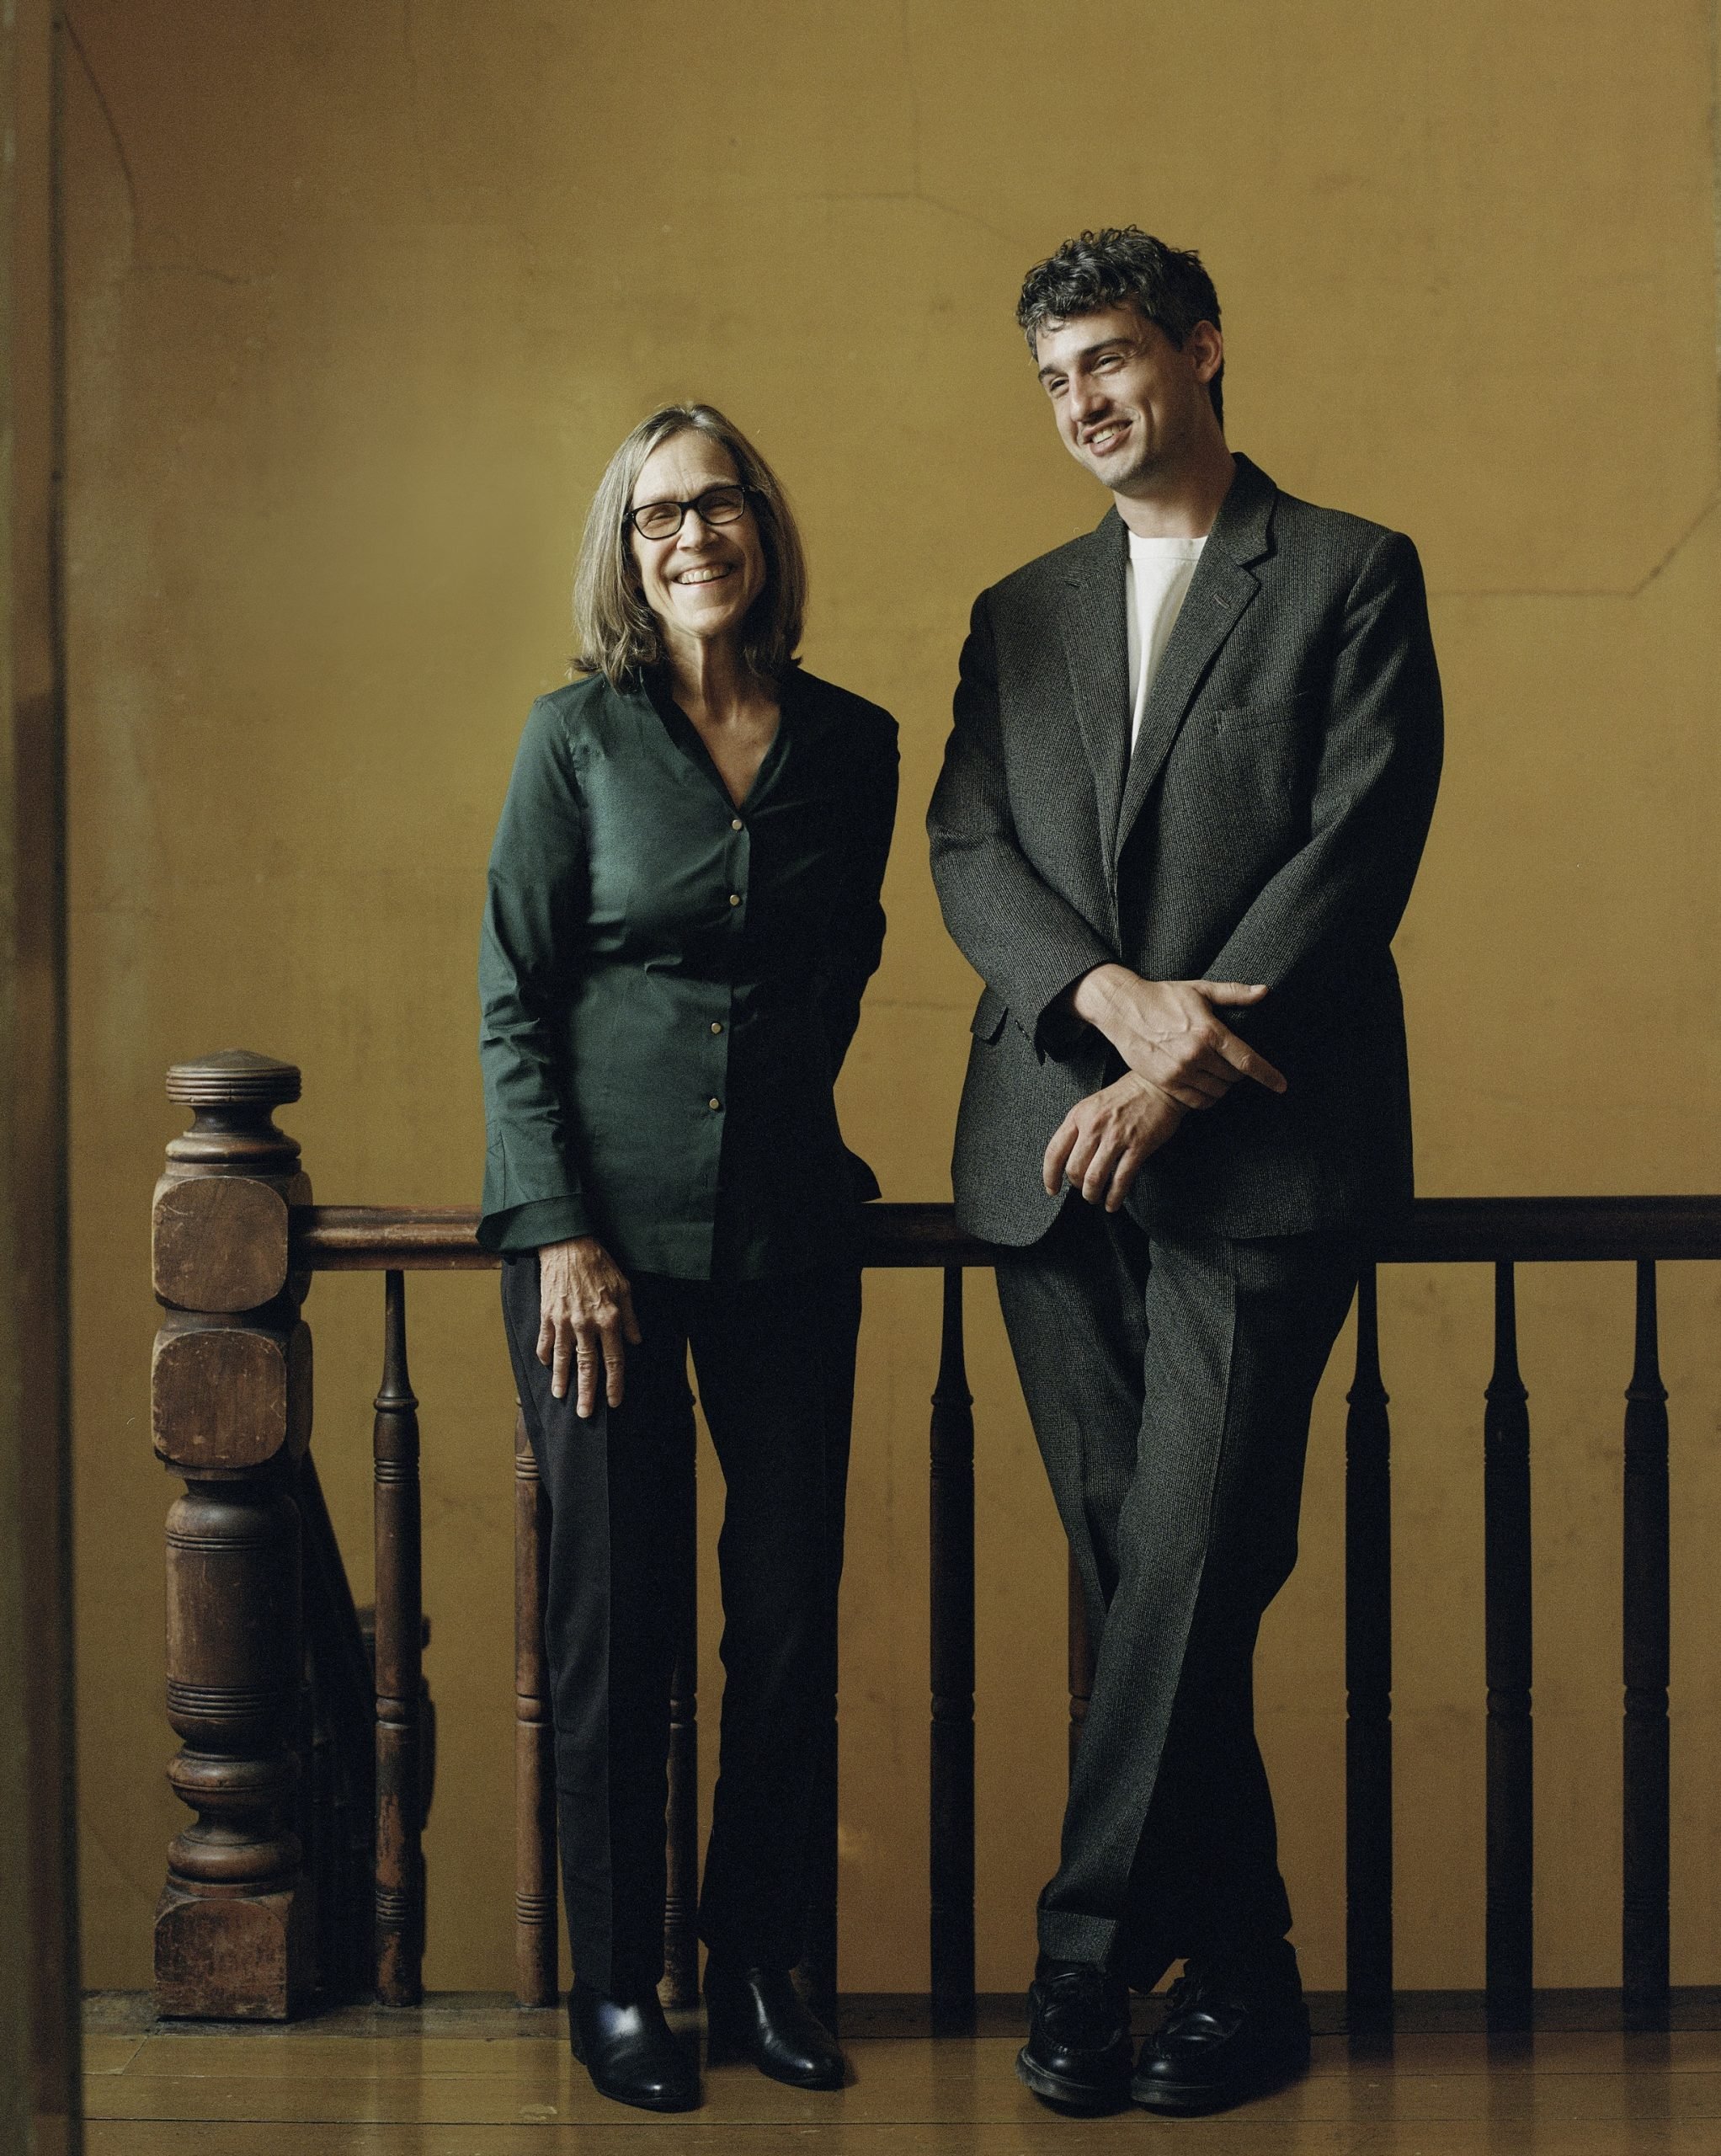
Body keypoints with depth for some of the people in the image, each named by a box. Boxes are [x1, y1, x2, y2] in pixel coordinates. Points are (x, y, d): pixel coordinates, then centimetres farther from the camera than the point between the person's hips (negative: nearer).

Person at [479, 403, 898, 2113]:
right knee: (617, 1606, 2)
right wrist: (565, 1232, -10)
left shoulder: (852, 743, 5)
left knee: (791, 1604, 4)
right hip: (606, 1218, -2)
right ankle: (615, 1985, 16)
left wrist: (779, 1102, 13)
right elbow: (512, 1000, -3)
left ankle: (757, 1963, 21)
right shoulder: (579, 734, -2)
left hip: (785, 1220, 3)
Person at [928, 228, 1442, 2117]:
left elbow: (1357, 851, -6)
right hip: (1052, 1155, 5)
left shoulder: (1351, 579, 4)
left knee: (1191, 1563, -10)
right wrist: (1117, 999, -13)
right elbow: (967, 858, 7)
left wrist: (1177, 1069, -13)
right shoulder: (1020, 615, 18)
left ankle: (1090, 1952, -1)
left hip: (1258, 1154, -4)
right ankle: (1238, 1966, 17)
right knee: (1140, 1581, 6)